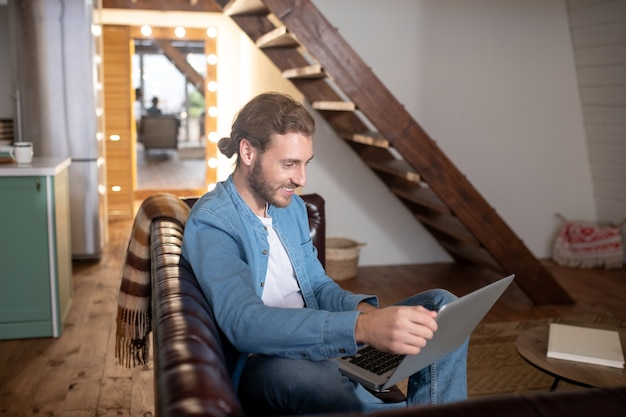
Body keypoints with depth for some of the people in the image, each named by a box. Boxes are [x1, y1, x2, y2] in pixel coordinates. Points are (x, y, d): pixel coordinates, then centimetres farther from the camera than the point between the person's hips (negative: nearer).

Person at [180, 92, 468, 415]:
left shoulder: (292, 207, 9)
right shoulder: (210, 223, -16)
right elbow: (244, 324, -31)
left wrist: (364, 309, -11)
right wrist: (360, 328, -43)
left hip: (321, 347, 8)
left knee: (440, 304, -2)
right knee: (292, 371, -43)